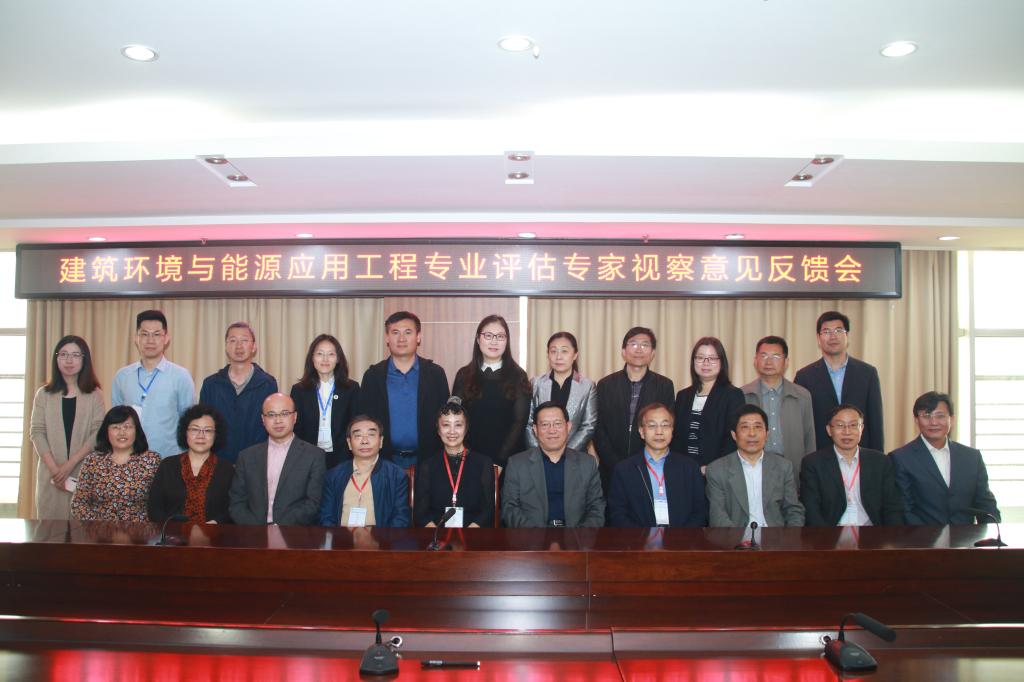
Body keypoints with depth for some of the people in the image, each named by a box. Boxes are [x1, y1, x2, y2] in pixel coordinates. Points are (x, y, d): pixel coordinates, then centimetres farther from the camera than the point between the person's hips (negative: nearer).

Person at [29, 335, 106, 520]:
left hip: (85, 472, -1)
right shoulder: (44, 394, 9)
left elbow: (98, 433, -4)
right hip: (51, 473, 2)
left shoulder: (94, 395, 4)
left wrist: (70, 464, -13)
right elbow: (37, 432, 2)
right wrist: (54, 468, -10)